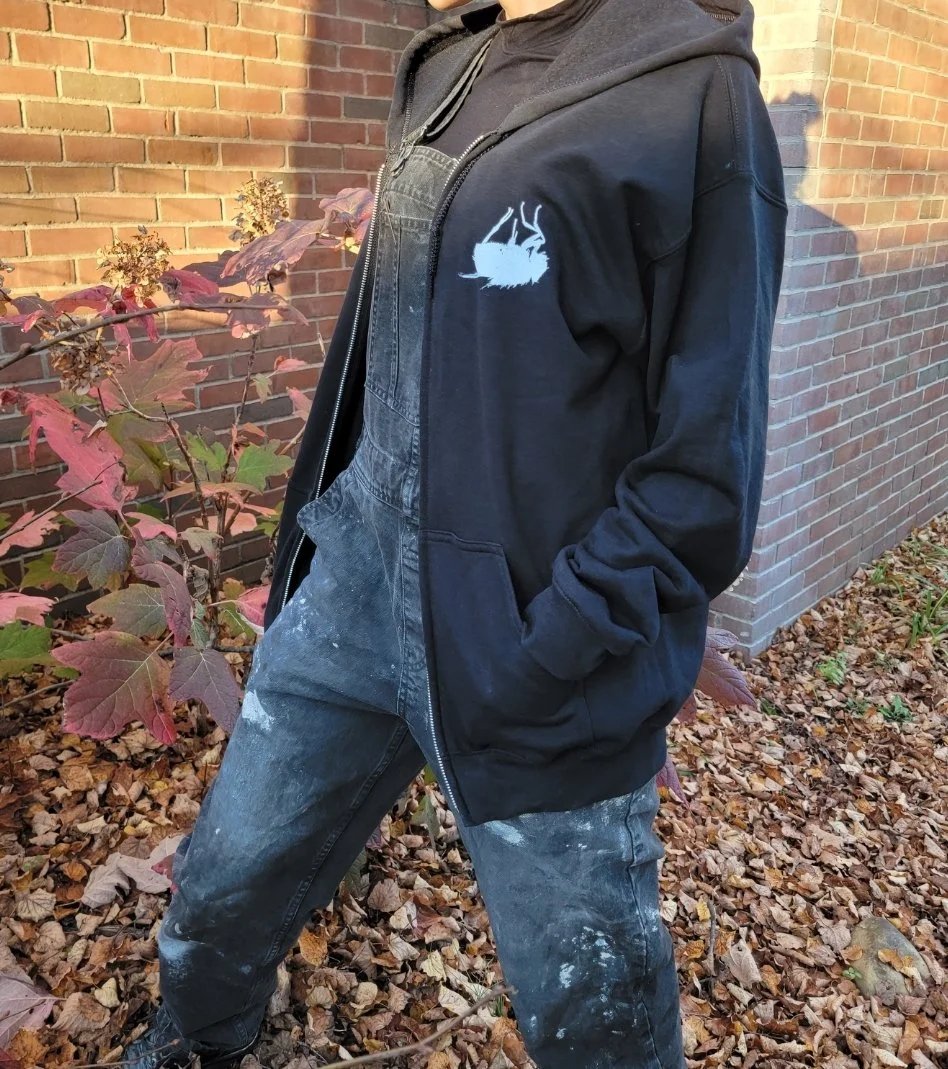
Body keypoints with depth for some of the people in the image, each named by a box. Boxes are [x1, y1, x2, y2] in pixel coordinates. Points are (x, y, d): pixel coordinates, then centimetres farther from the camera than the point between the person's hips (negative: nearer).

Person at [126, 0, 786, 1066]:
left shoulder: (695, 94, -10)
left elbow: (706, 467, -13)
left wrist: (547, 654, -19)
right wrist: (323, 522, 15)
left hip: (537, 624, -5)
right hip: (357, 574, 6)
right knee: (229, 878, 20)